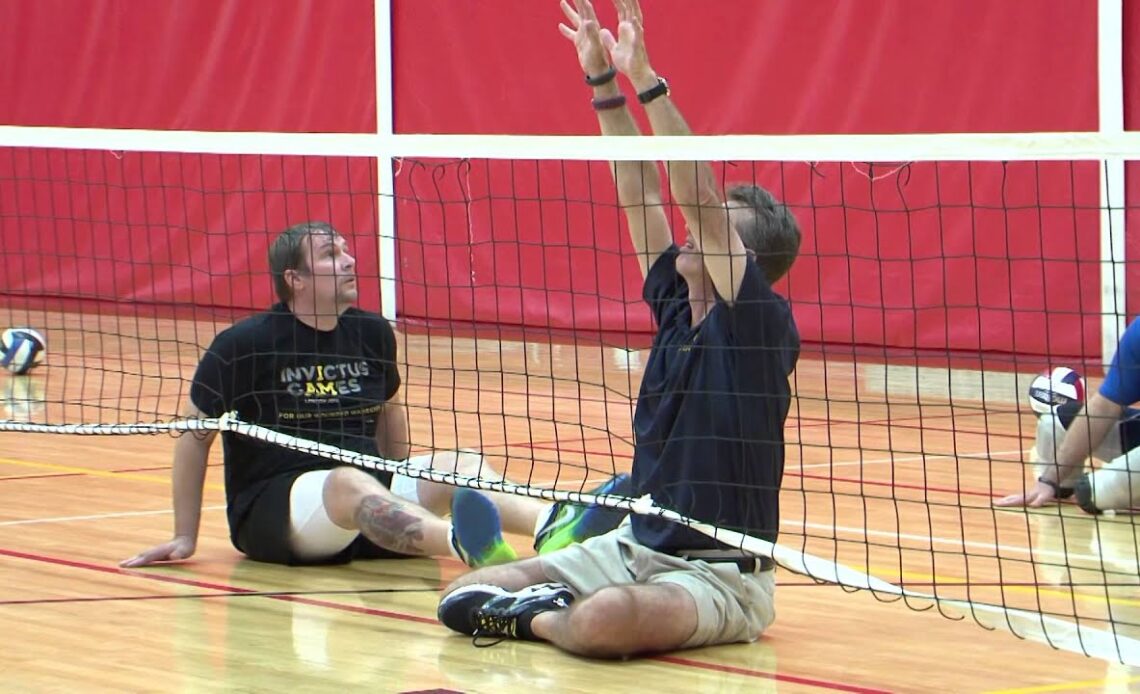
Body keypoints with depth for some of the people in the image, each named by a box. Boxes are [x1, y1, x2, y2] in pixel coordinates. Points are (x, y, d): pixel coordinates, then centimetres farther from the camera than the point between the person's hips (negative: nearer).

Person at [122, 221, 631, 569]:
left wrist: (405, 499, 25)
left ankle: (550, 527, -51)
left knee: (462, 464, -20)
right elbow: (195, 436, 2)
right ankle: (464, 545, -69)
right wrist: (185, 538, 2)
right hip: (271, 508, -6)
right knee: (351, 483, -38)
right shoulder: (244, 345, -5)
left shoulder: (373, 334, 9)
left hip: (366, 486, 6)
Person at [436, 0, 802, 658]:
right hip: (635, 546, 7)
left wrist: (647, 81, -22)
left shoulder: (763, 322, -11)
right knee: (466, 599, -8)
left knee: (605, 619, -37)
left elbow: (698, 197, -20)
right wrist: (604, 80, 2)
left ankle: (541, 618, -10)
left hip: (718, 575, -7)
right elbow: (642, 196, 8)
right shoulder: (677, 304, 8)